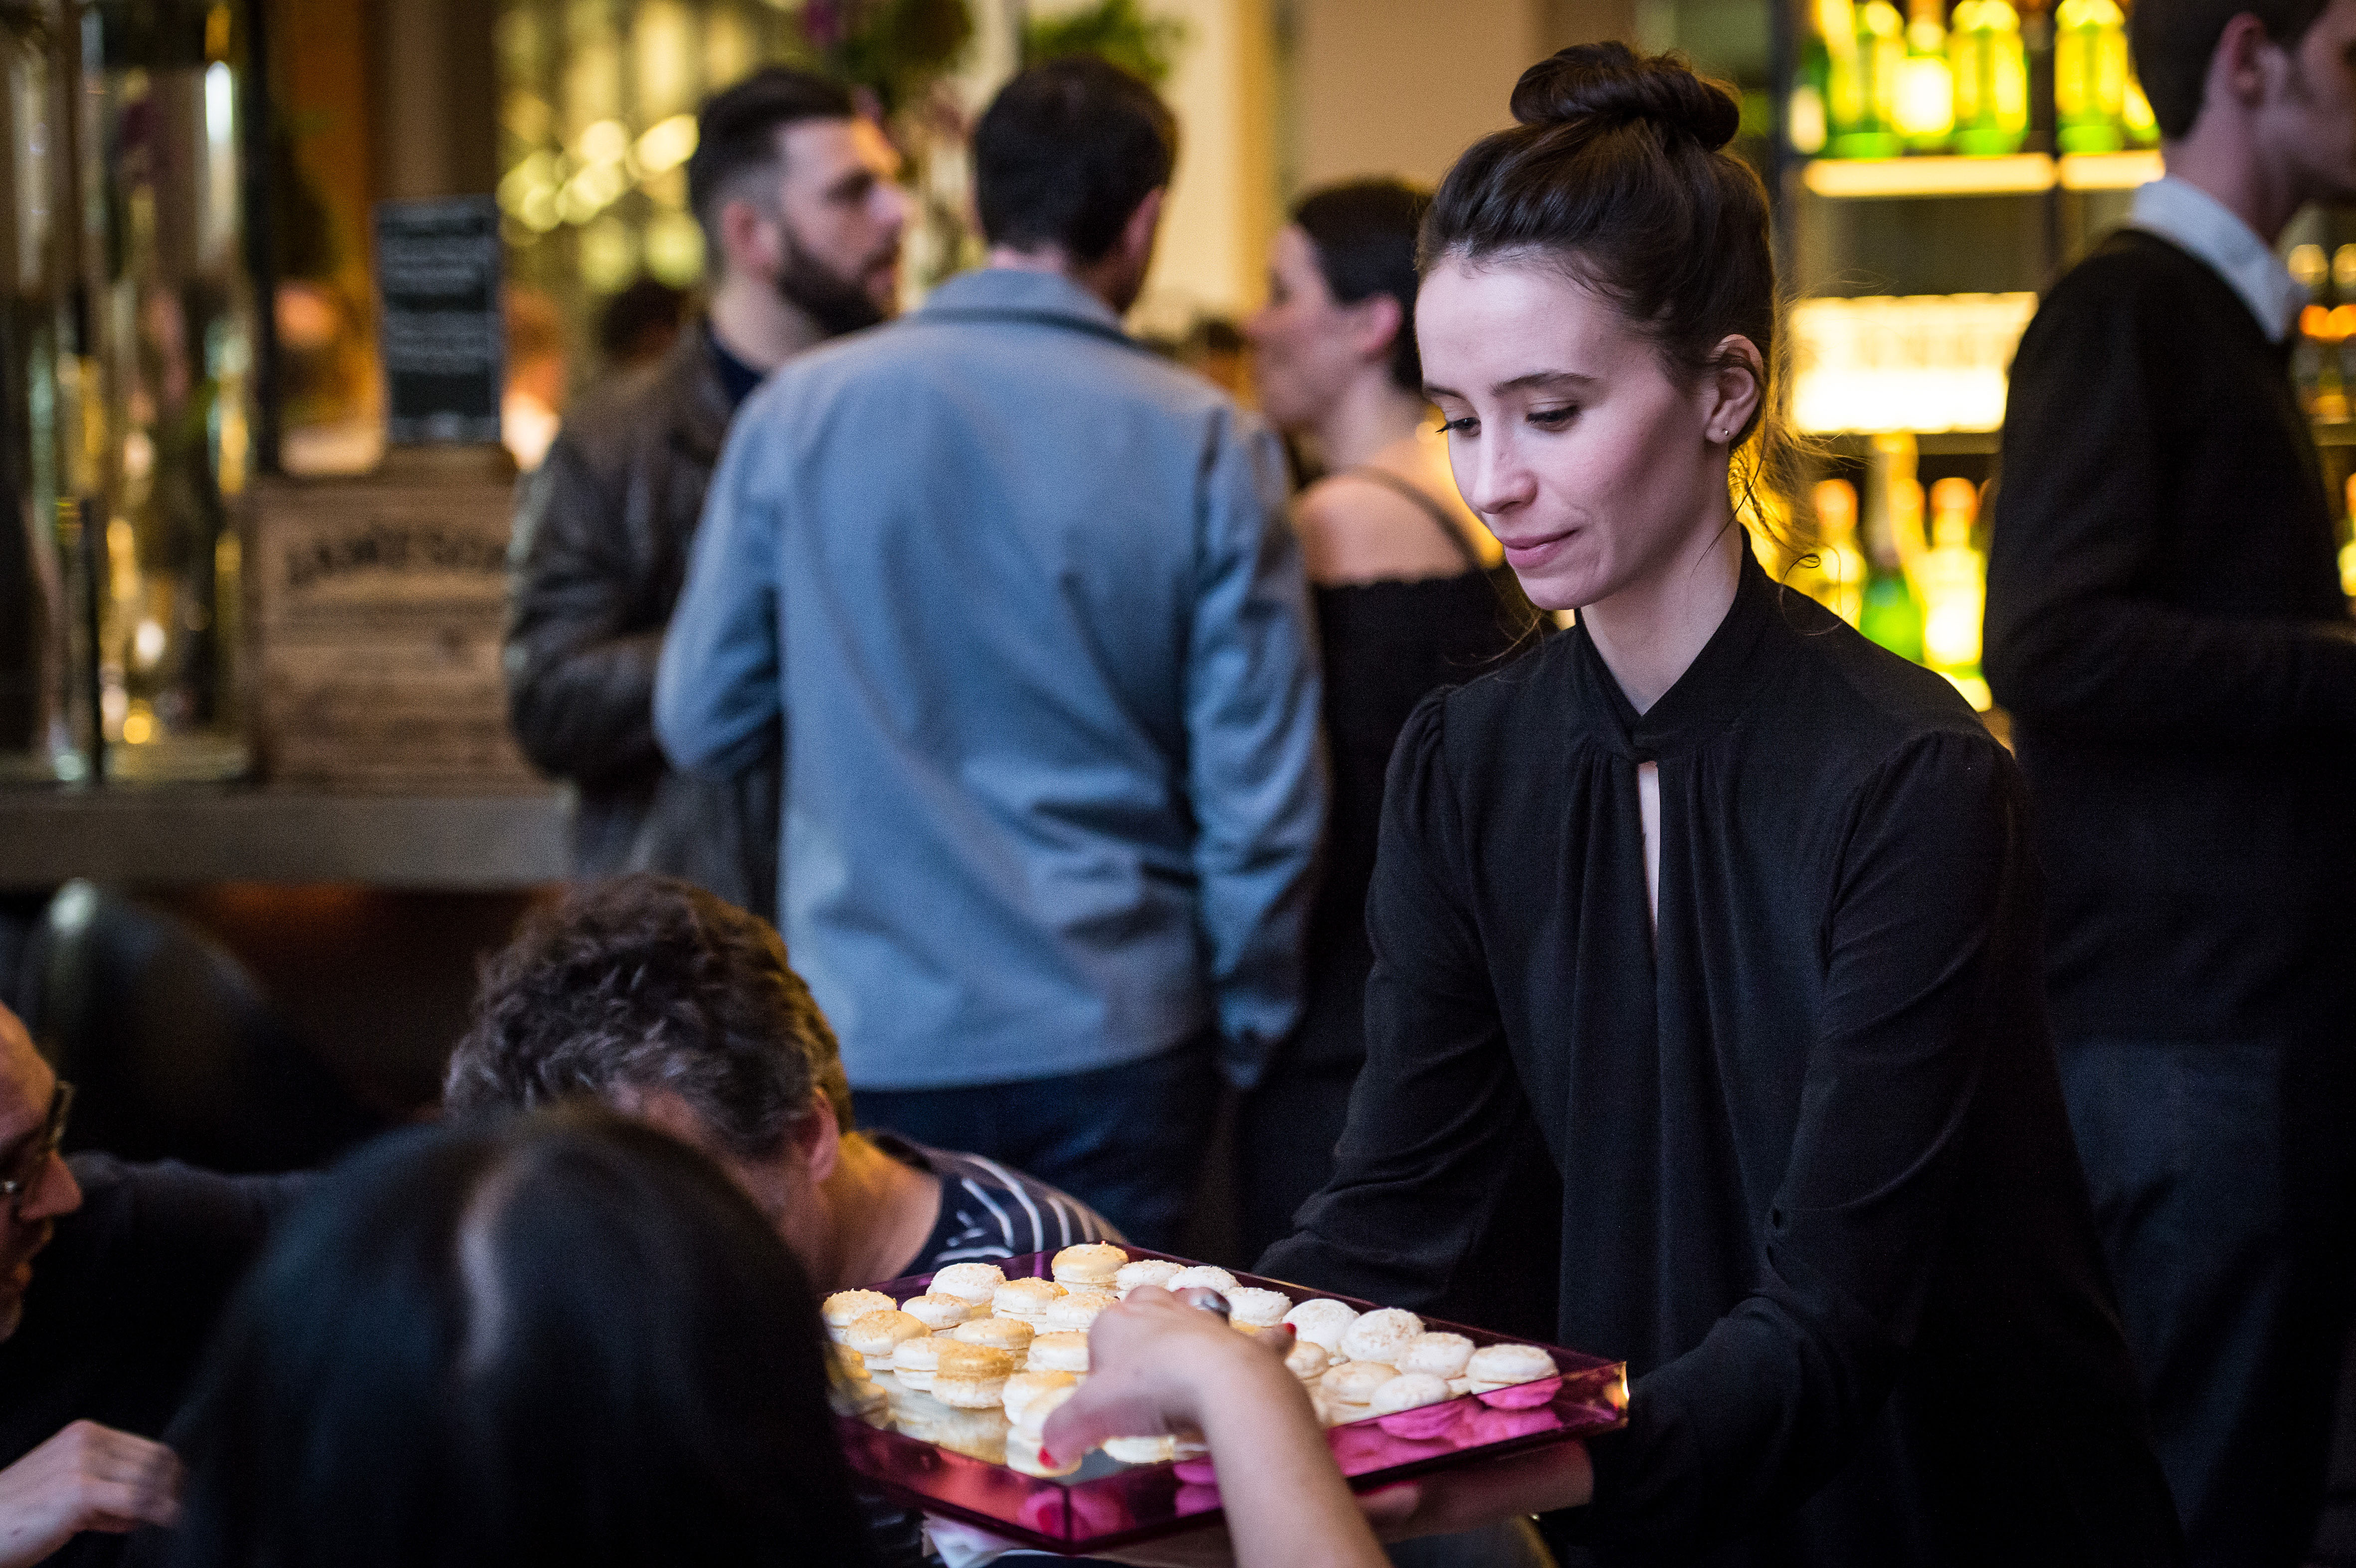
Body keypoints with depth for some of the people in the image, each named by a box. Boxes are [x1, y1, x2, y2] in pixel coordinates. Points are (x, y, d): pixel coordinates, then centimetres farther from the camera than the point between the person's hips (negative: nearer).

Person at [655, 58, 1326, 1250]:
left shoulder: (799, 410, -2)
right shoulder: (1209, 447, -5)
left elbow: (700, 724, 5)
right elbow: (1263, 794, -4)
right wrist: (1249, 1025, 10)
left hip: (866, 1047, 1)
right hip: (1115, 1049, 0)